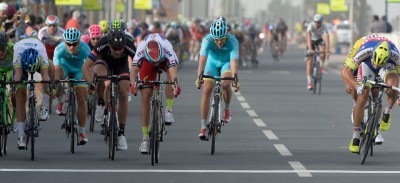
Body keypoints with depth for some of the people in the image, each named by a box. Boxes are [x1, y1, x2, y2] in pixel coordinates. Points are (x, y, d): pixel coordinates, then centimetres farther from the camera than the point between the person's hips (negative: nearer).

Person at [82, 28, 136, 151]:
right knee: (100, 74, -36)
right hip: (104, 61, -1)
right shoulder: (102, 45, -38)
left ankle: (121, 133, -3)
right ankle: (100, 104, -9)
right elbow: (85, 66, -36)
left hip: (121, 65, 1)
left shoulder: (129, 46, -36)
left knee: (124, 95, -13)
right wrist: (91, 83, -49)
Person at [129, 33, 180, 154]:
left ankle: (169, 110, -26)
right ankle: (145, 138, -9)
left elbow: (172, 67, -53)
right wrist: (133, 84, -66)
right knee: (146, 96, -11)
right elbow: (134, 67, -48)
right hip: (147, 62, 0)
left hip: (165, 60, 0)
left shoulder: (166, 47, -41)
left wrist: (175, 83, -70)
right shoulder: (141, 48, -39)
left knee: (170, 71, -37)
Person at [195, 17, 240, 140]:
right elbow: (203, 58, -42)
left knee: (226, 84, -29)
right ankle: (203, 127, -12)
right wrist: (199, 76, -55)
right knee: (207, 90, -16)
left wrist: (235, 78, -56)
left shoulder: (232, 41, -32)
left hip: (227, 62, -1)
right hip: (212, 62, 1)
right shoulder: (207, 40, -31)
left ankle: (227, 109, 2)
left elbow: (234, 60, -41)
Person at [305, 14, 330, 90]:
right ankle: (309, 82, -9)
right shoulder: (311, 25, -33)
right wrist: (310, 49, -57)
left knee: (323, 51, -32)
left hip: (319, 40, 1)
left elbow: (326, 37, -40)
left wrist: (327, 49, -53)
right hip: (311, 40, -1)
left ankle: (321, 66, -4)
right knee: (309, 60, -10)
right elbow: (308, 37, -43)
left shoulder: (324, 27, -29)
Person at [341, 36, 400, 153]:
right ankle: (355, 136, -5)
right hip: (367, 64, 0)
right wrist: (356, 85, -50)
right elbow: (345, 71, -36)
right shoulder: (365, 51, -40)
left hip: (387, 65, 0)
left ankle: (387, 113, -3)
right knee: (362, 98, -17)